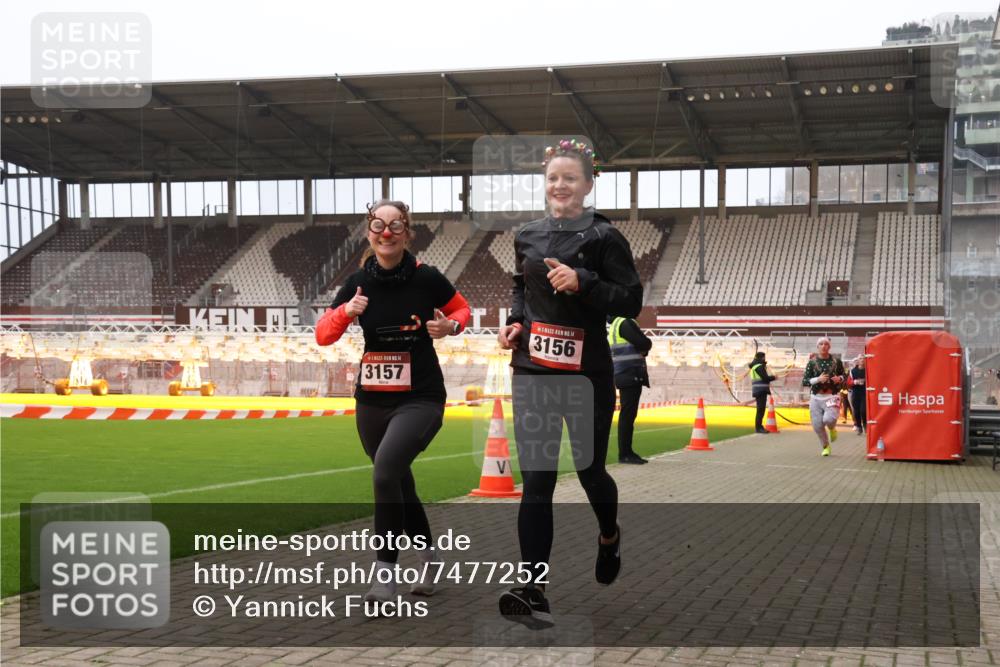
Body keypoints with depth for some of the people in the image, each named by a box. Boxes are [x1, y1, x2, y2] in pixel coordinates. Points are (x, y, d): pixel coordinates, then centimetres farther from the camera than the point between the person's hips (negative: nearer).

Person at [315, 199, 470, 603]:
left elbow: (462, 309, 8)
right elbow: (322, 336, -2)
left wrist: (450, 326, -14)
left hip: (421, 398, -4)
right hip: (371, 400, 4)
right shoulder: (359, 282, -2)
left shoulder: (426, 278, -9)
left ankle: (385, 573, -15)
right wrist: (346, 312, -21)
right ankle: (428, 557, 40)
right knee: (398, 483, 16)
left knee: (386, 470, -26)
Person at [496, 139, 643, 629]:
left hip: (587, 374, -3)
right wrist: (514, 322, 6)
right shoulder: (527, 236, 9)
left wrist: (582, 281, -21)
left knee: (589, 470, 13)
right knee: (535, 482, -5)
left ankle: (609, 536, 46)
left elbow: (632, 302, -9)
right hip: (533, 372, 3)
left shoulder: (603, 237, -6)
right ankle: (533, 592, -7)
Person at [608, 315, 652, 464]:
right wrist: (647, 344, 5)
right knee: (627, 414, -8)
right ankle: (624, 454, -7)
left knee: (628, 414, 12)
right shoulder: (625, 323, -12)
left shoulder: (616, 324, 18)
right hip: (631, 375, -10)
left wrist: (642, 348, 6)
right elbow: (645, 344, -17)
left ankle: (627, 451, 16)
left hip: (624, 376, 10)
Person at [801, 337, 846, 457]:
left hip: (832, 396, -1)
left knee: (828, 419, -25)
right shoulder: (812, 363, 1)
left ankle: (832, 428, 14)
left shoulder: (836, 361, 3)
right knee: (817, 425, 1)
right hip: (816, 397, 1)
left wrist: (840, 378, -6)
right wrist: (818, 379, -18)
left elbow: (843, 376, 17)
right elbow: (804, 382, -2)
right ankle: (825, 446, 27)